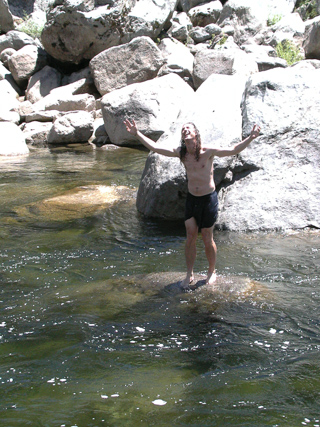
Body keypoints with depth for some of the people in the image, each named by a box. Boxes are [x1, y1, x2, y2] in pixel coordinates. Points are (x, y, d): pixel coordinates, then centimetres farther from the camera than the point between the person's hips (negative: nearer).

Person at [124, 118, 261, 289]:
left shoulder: (208, 152, -14)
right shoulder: (180, 152, -2)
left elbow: (233, 150, -22)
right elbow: (155, 147, -1)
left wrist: (250, 138, -35)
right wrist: (137, 133, -4)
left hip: (209, 199, -3)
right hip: (191, 199, 4)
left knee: (207, 240, 6)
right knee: (190, 239, 5)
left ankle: (212, 272, 27)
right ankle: (189, 275, 20)